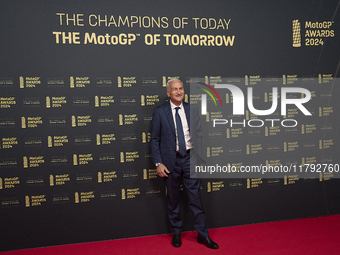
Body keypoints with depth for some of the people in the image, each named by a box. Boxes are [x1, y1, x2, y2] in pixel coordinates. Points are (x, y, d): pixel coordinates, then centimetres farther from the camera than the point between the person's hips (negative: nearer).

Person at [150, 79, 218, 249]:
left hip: (190, 158, 1)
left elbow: (199, 135, 8)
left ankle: (202, 234, 19)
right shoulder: (159, 112, -2)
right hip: (171, 160, -1)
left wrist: (200, 158, 1)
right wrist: (158, 163, -8)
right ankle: (176, 233, 29)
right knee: (173, 199, 11)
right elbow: (154, 140, -1)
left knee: (195, 197, 6)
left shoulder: (192, 110, 6)